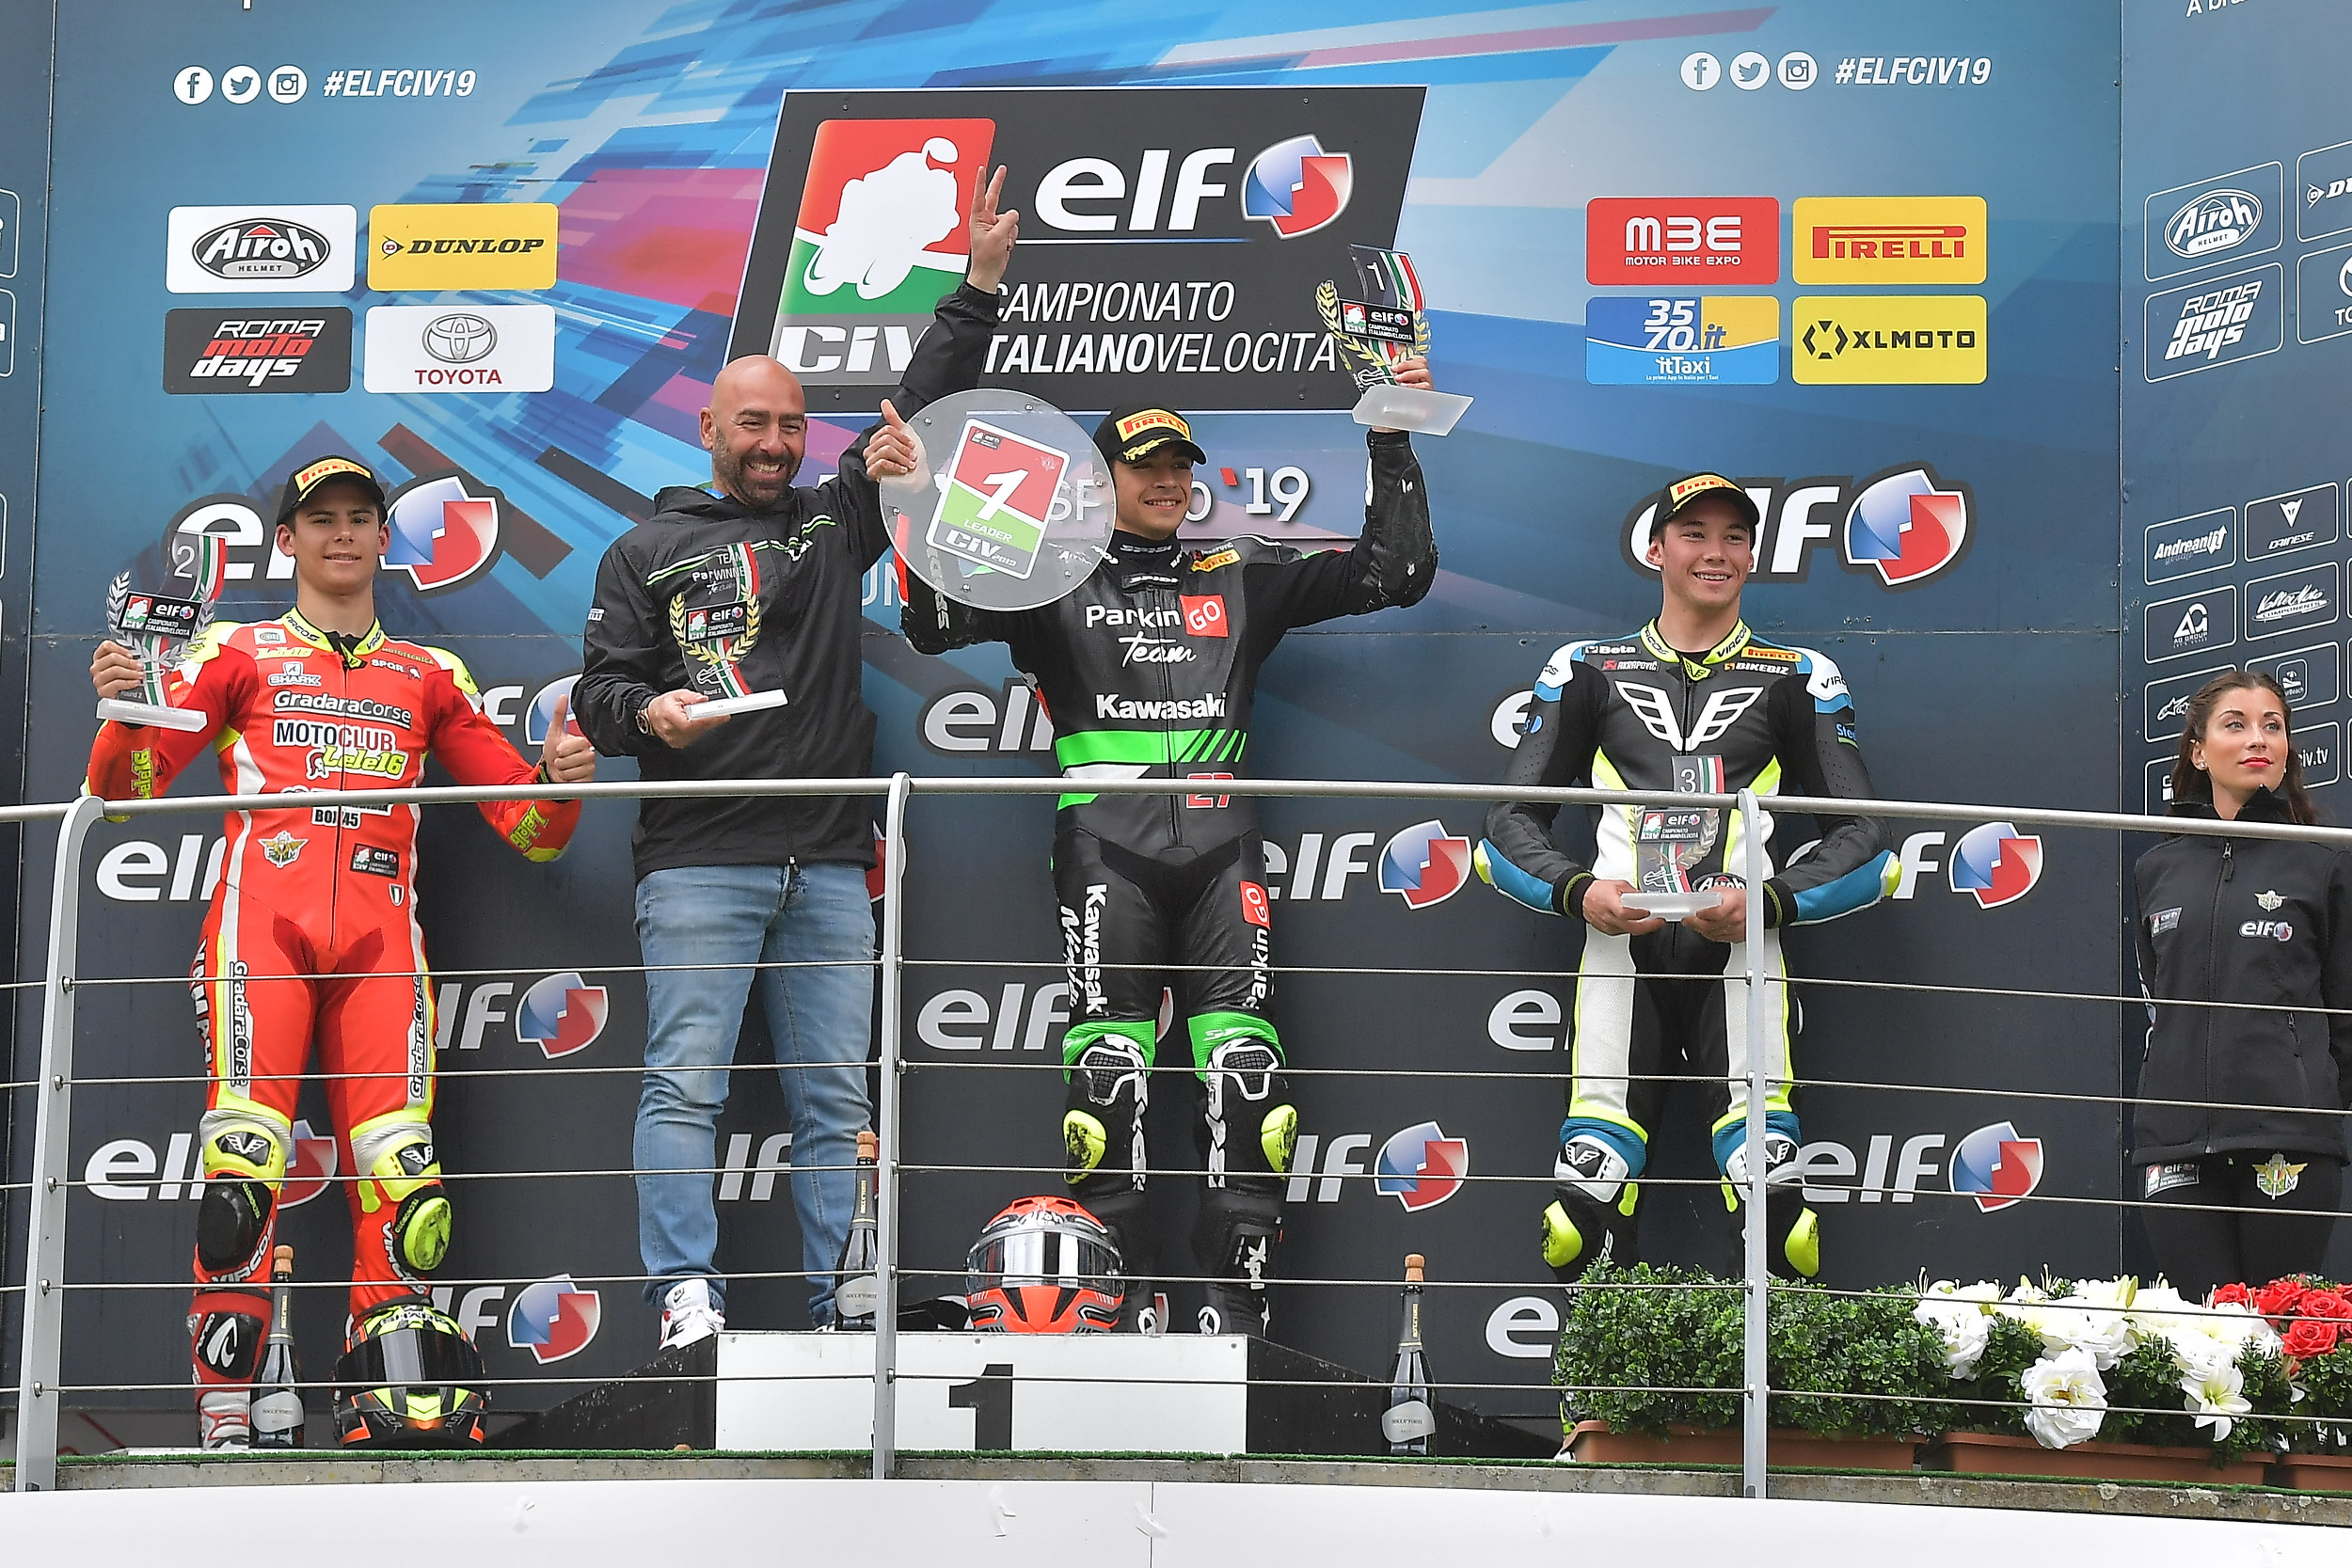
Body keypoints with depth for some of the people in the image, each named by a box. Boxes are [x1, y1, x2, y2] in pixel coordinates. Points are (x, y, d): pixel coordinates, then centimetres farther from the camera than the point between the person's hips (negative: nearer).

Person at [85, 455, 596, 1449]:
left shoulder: (430, 677, 25)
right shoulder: (238, 653, 19)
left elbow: (527, 825, 22)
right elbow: (122, 787, 10)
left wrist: (561, 781, 0)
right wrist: (125, 713, -11)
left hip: (379, 936, 2)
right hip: (262, 917, -2)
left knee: (400, 1164, -13)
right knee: (246, 1155, -17)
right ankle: (224, 1416, -16)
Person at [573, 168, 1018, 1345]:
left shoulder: (835, 523, 16)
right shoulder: (649, 550, 10)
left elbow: (921, 410, 14)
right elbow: (600, 687, 6)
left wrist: (980, 284, 8)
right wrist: (651, 712, -16)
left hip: (829, 864, 3)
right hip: (698, 862, -3)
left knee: (835, 1095, 4)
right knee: (685, 1083, -8)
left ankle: (844, 1299, 8)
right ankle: (686, 1290, -6)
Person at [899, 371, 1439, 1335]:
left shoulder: (1240, 577, 20)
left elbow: (1394, 570, 18)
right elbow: (932, 620, 3)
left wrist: (1392, 442, 12)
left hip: (1219, 844, 2)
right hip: (1107, 846, -2)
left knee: (1244, 1071, -8)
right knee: (1109, 1071, -8)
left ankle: (1235, 1304, -4)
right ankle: (1121, 1305, -3)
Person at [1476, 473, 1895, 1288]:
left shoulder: (1797, 678, 15)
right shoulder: (1588, 670, 17)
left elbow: (1864, 841, 10)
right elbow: (1510, 824, 13)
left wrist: (1768, 901, -8)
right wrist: (1577, 893, -7)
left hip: (1741, 947, 0)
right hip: (1620, 941, 1)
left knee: (1775, 1209, -16)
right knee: (1584, 1212, -13)